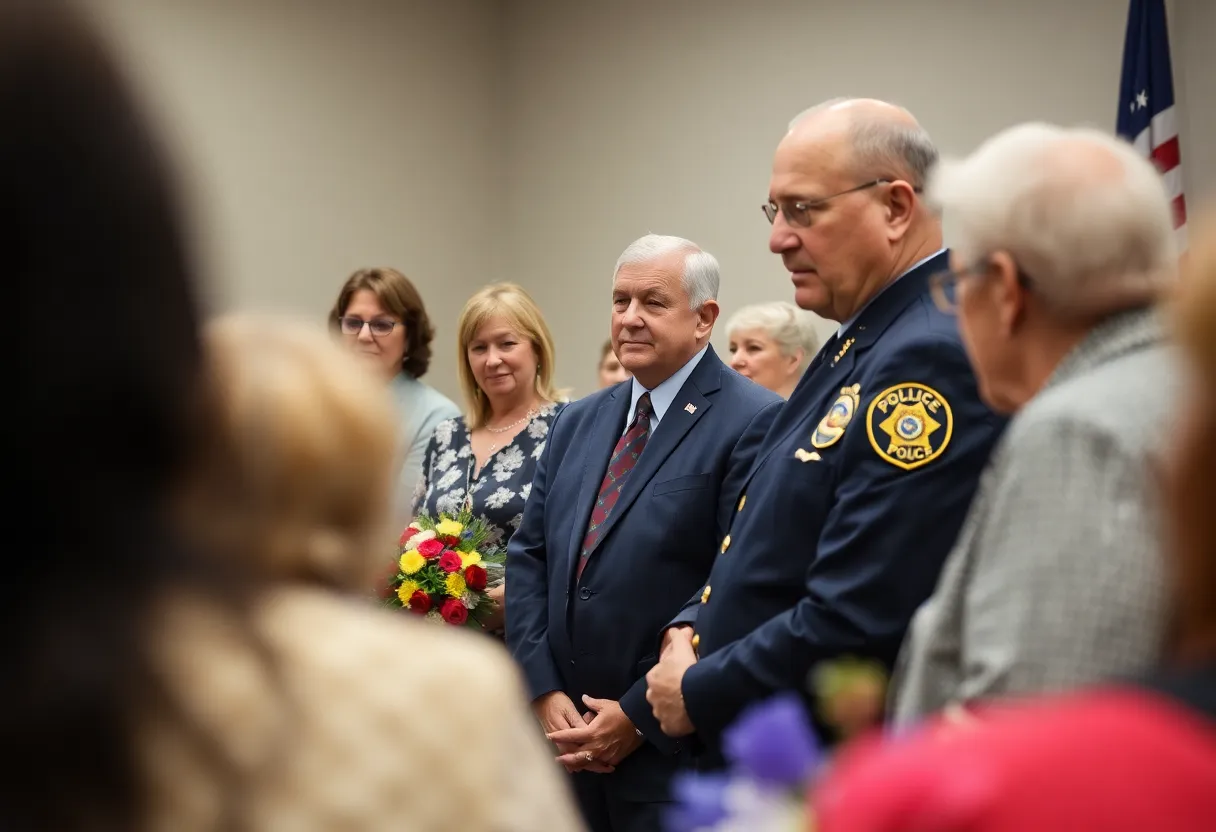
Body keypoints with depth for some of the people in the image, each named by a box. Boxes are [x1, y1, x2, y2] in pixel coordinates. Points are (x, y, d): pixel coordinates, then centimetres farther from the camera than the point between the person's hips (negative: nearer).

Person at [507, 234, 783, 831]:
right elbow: (529, 558, 11)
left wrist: (641, 715, -15)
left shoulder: (754, 424, -11)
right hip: (571, 743, 6)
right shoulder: (578, 423, 13)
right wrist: (544, 691, -1)